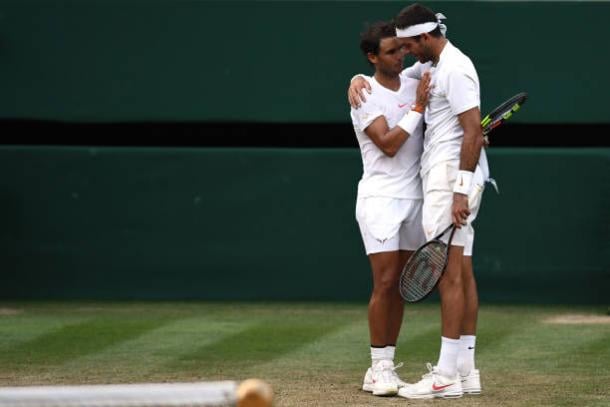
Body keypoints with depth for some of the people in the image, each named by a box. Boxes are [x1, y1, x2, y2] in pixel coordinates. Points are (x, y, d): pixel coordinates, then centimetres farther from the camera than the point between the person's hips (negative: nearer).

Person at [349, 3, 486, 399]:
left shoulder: (455, 68, -14)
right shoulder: (431, 66, 17)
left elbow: (473, 131, -20)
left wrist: (461, 189, -23)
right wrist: (359, 80, 4)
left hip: (453, 177, -10)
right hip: (451, 180, 10)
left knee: (449, 274, -10)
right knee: (462, 273, 9)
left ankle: (447, 375, -11)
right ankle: (466, 369, 11)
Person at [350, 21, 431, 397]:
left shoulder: (416, 86, 9)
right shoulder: (365, 96, -7)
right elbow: (388, 144, -17)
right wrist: (417, 108, -18)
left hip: (414, 198, 5)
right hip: (381, 199, -5)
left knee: (400, 286, 5)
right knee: (385, 284, -9)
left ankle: (385, 367, 9)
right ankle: (379, 368, -3)